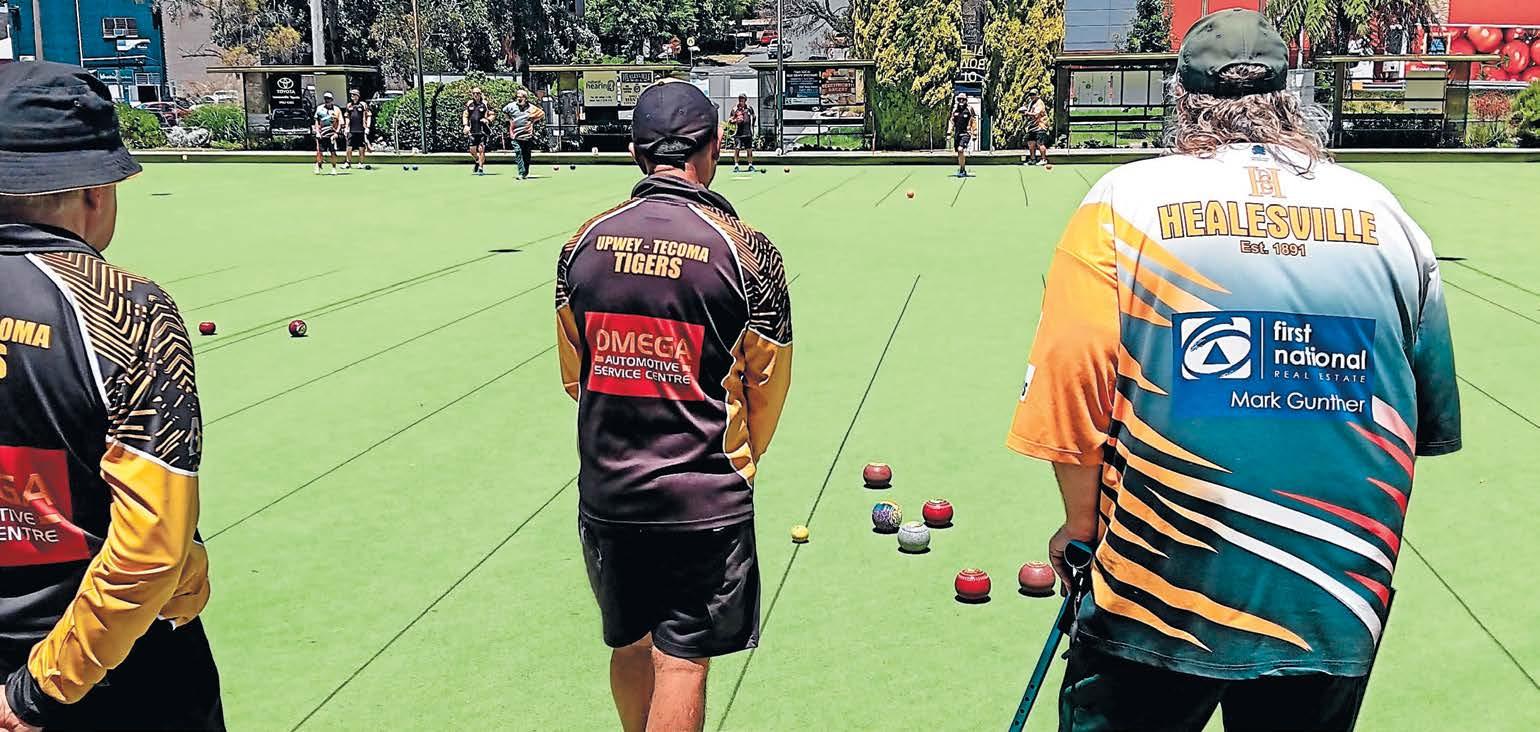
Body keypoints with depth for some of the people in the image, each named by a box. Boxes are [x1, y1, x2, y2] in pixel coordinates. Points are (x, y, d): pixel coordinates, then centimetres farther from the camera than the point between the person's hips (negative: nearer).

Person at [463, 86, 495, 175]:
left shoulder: (485, 103, 0)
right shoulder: (469, 103, 10)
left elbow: (493, 114, 4)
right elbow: (465, 115, 15)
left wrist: (487, 119, -14)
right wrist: (466, 125, 2)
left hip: (483, 130, -3)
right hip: (472, 131, 3)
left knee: (481, 149, -9)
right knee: (472, 150, 3)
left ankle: (481, 168, 0)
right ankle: (477, 162, 33)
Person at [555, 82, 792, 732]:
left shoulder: (584, 242, -3)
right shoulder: (747, 252, -12)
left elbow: (573, 373, 8)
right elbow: (767, 385, -1)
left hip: (605, 491, 4)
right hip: (706, 501, -4)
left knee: (629, 647, 21)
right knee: (681, 665, 7)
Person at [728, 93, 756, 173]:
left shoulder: (749, 108, 6)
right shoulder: (734, 109, 2)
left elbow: (753, 117, 22)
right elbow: (729, 120, 4)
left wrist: (752, 126, 17)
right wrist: (735, 120, -15)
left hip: (748, 133, 1)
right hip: (738, 133, -1)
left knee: (749, 149, 2)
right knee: (737, 148, -7)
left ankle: (750, 165, 12)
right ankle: (736, 165, -1)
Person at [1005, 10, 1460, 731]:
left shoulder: (1123, 202, -8)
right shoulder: (1386, 215, 2)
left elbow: (1071, 386, -13)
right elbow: (1434, 421, 9)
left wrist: (1083, 524, 3)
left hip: (1155, 604, -3)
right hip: (1339, 614, 3)